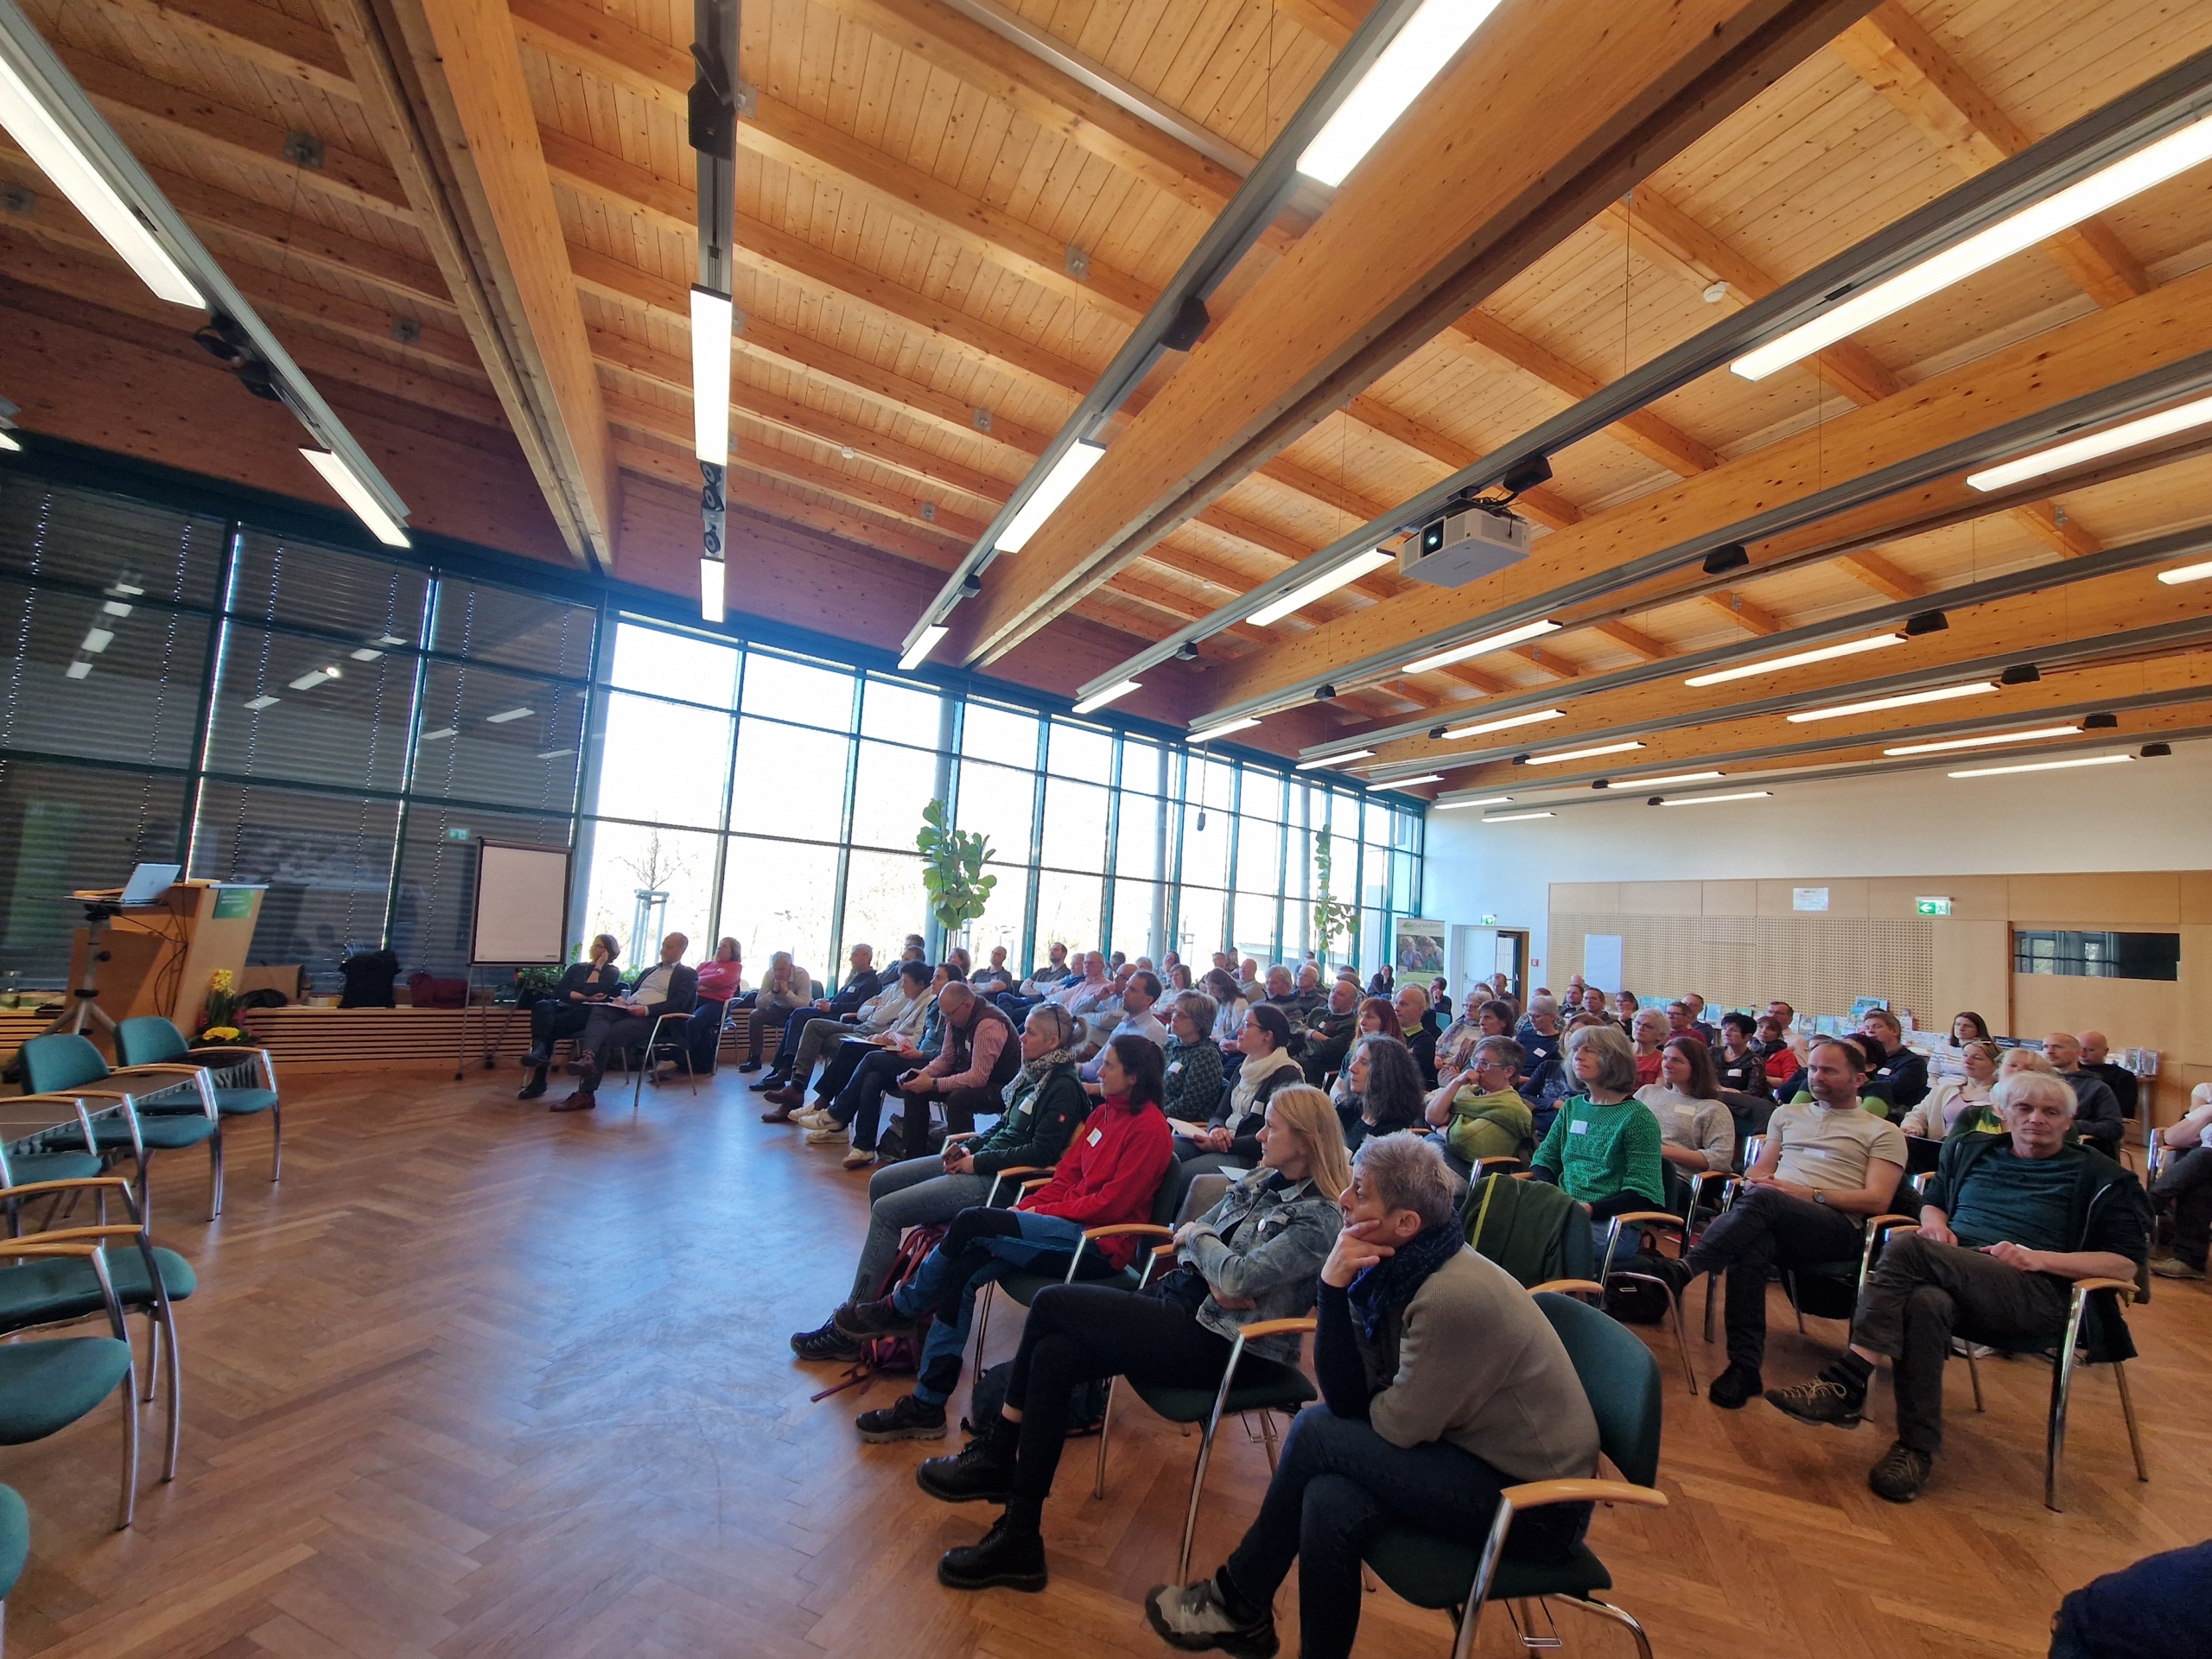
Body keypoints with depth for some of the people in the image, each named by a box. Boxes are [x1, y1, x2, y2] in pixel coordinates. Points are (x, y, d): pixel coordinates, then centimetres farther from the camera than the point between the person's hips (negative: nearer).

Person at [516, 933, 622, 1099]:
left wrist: (598, 966, -1)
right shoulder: (576, 967, 24)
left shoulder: (612, 972, 9)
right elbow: (557, 992, 8)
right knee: (542, 1005, -32)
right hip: (565, 1008, 4)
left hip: (588, 1015, -4)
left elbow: (591, 991, -10)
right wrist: (583, 996, -8)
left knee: (551, 1025, -34)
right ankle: (539, 1052, -48)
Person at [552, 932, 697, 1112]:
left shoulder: (688, 975, 9)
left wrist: (646, 1009, -19)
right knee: (598, 1010, -28)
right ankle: (587, 1057, -50)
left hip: (650, 1018, -6)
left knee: (605, 1037, -29)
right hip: (625, 1010, 6)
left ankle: (586, 1093, -28)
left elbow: (677, 1004, -6)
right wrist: (620, 999, 2)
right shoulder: (649, 971, 34)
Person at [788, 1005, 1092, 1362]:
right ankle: (884, 1276, 22)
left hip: (999, 1179, -10)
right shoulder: (1033, 1073, 12)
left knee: (886, 1210, -14)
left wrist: (978, 1161, -17)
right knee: (881, 1182, 10)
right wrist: (969, 1147, 2)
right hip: (978, 1162, 10)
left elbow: (1042, 1153, -22)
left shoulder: (1063, 1088, -16)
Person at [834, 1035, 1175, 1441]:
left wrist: (1040, 1212, -12)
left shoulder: (1150, 1127, -13)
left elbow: (1111, 1204, -16)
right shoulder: (1105, 1112, 13)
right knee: (959, 1270, -12)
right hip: (1069, 1223, 8)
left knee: (972, 1221, -20)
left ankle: (900, 1309, 2)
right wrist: (1026, 1207, -3)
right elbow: (1066, 1175, 13)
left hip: (1098, 1242, -8)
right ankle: (926, 1406, -4)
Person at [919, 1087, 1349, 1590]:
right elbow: (1185, 1240, 13)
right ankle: (1019, 1539, -1)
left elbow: (1240, 1276, -23)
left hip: (1219, 1342, -8)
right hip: (1179, 1303, 8)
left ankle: (996, 1452, 4)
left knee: (1052, 1302, -15)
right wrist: (1213, 1276, -8)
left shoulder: (1320, 1217, -13)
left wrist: (1197, 1236, -5)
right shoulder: (1259, 1181, 12)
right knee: (1053, 1357, -15)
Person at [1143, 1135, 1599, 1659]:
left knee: (1316, 1432, -13)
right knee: (1329, 1504, -15)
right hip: (1479, 1456, 6)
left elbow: (1399, 1425, -20)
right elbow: (1345, 1399, -9)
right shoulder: (1390, 1268, -6)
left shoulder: (1455, 1296, -29)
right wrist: (1333, 1287, -21)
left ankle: (1237, 1603, 7)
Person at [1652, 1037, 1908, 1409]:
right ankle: (1744, 1368, -34)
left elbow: (1876, 1200, 2)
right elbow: (1757, 1173, 24)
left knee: (1762, 1199, -38)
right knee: (1749, 1246, -35)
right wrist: (1753, 1182, -1)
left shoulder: (1883, 1133, 15)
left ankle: (1684, 1271, -46)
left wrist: (1807, 1193, -11)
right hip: (1773, 1219, 3)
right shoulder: (1787, 1114, 28)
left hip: (1836, 1228, -3)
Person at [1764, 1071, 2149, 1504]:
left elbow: (2128, 1263, 4)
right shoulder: (1970, 1150, 23)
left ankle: (1846, 1384, -36)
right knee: (1924, 1302, -37)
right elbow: (1932, 1201, 32)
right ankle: (1917, 1449, -28)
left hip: (2036, 1294, -3)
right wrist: (1935, 1223, 7)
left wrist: (2037, 1258, -12)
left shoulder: (2098, 1177, 11)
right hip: (1948, 1271, 4)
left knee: (1907, 1247, -34)